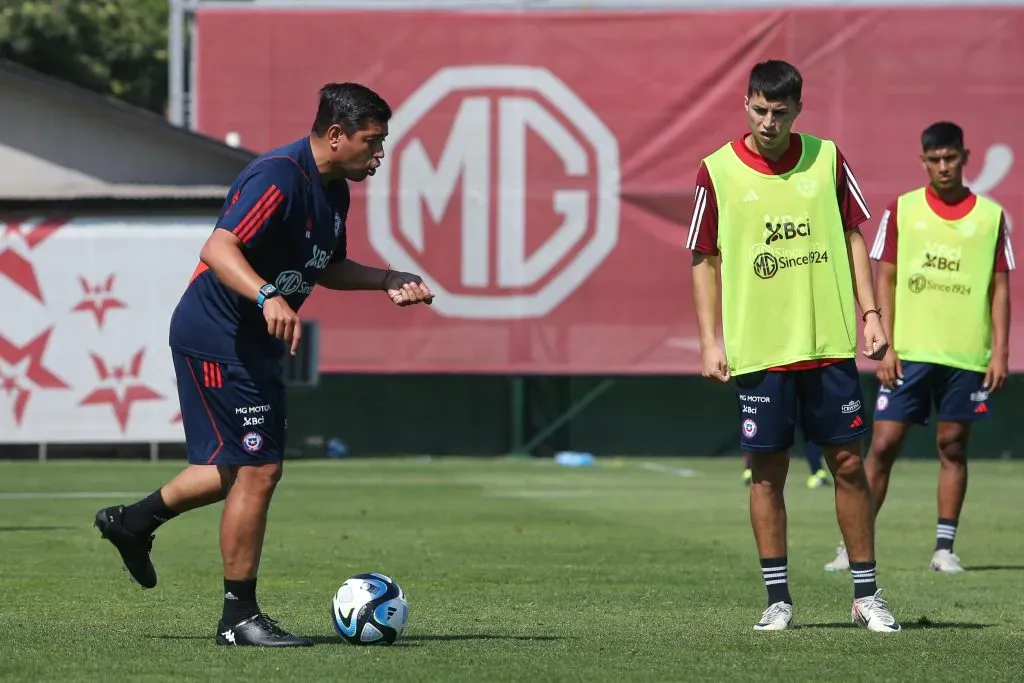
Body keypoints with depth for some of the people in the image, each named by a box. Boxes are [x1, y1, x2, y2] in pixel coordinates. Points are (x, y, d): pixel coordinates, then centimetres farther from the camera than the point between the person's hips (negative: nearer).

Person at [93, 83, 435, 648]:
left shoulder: (334, 190, 8)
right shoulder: (278, 178, -23)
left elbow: (327, 267, 22)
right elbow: (218, 249, -34)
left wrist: (390, 280, 8)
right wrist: (268, 297, -49)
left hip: (254, 345, 10)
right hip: (217, 339, -10)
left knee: (248, 466, 19)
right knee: (258, 470, -10)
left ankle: (133, 521, 36)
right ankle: (239, 617, 0)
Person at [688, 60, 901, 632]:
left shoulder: (827, 159, 4)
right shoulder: (717, 172, -1)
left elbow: (852, 237, 11)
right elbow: (705, 260, 4)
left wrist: (870, 313, 3)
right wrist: (710, 340, -2)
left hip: (830, 344, 1)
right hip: (758, 349, -1)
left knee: (849, 463, 2)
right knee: (768, 471, 2)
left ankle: (867, 594, 11)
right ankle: (778, 599, 10)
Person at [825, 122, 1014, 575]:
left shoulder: (990, 216, 5)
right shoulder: (901, 210, 4)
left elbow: (999, 288, 6)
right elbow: (884, 280, 4)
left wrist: (1000, 351, -2)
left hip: (966, 355, 0)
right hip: (908, 351, 0)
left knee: (953, 445, 3)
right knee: (883, 444, -2)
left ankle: (944, 549, 9)